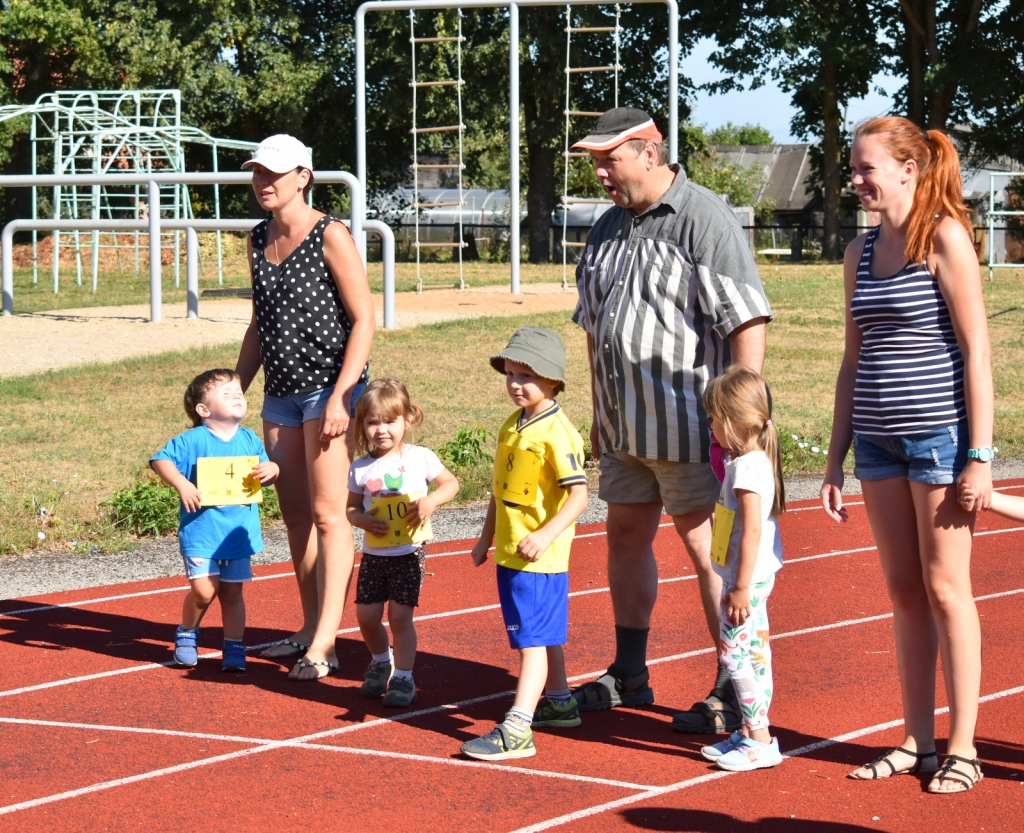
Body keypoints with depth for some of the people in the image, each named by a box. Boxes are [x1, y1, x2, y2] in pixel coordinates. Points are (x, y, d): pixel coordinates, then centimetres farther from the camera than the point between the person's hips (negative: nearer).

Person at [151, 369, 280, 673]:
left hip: (238, 533, 4)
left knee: (232, 592, 8)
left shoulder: (250, 440, 6)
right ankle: (187, 633, 18)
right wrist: (181, 484, -23)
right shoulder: (193, 441, -9)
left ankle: (234, 649, 18)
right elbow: (160, 460, -9)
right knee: (204, 590, -10)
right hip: (201, 532, -4)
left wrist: (271, 469, -11)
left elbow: (266, 468, 13)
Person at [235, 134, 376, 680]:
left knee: (327, 513, -9)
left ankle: (323, 645, -11)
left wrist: (340, 396, -18)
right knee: (295, 515, 10)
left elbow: (364, 320, -11)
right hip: (280, 393, 7)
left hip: (329, 388, -7)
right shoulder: (259, 240, 12)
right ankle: (310, 630, 19)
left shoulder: (330, 236, -9)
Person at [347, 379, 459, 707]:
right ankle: (381, 662, 33)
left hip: (409, 553, -3)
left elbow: (451, 483, 3)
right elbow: (351, 507, 7)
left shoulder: (420, 458, -6)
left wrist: (431, 500, -16)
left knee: (400, 616, -5)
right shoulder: (361, 468, -1)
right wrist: (362, 519, -15)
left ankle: (403, 677, 10)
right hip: (374, 554, 3)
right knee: (367, 615, 5)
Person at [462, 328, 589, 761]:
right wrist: (487, 537, 22)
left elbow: (578, 494, -22)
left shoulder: (557, 433, -18)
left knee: (533, 639, -8)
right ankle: (559, 703, 38)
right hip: (510, 553, 9)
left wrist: (544, 536, -30)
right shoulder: (512, 425, 10)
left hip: (540, 558, -9)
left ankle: (517, 730, -11)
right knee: (544, 635, 22)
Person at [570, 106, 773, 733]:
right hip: (625, 425, 8)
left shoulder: (705, 219, -12)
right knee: (627, 537, 14)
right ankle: (629, 675, 27)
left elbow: (748, 321, -17)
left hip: (689, 423, -8)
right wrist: (600, 413, 21)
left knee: (710, 549, -4)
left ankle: (734, 693, 2)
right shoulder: (609, 227, 14)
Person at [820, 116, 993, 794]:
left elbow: (976, 350, -10)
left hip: (939, 432, -6)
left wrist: (980, 454, -15)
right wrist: (835, 460, 14)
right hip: (878, 437, 6)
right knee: (904, 592, 9)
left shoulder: (944, 237, -8)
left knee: (945, 588, -2)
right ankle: (918, 742, 16)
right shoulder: (861, 253, 12)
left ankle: (963, 748, 6)